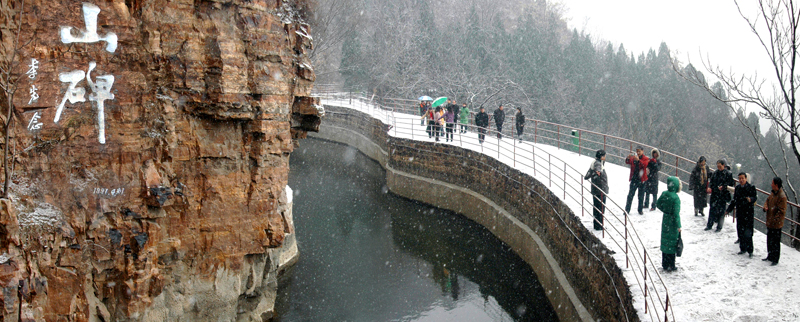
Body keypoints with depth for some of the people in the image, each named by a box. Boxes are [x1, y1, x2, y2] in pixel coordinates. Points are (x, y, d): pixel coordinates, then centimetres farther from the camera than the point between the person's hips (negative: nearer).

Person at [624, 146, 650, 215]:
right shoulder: (633, 158, 5)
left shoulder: (646, 159, -2)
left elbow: (645, 164, -22)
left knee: (641, 196, 10)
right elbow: (627, 162, -5)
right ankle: (627, 210, 0)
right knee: (630, 195, -2)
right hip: (634, 179, 1)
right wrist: (628, 158, -27)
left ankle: (640, 210, 21)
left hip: (641, 180, -1)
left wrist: (638, 160, -37)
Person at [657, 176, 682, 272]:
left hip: (665, 220, 7)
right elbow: (676, 213, -22)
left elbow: (658, 204, 10)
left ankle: (665, 264, 25)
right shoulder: (675, 198, -23)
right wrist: (678, 226, -14)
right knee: (672, 244, 3)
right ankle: (670, 266, 11)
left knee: (665, 242, 15)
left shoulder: (664, 194, -2)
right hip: (672, 223, -7)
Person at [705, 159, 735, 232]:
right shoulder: (715, 173, 8)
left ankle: (719, 227, 13)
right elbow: (711, 182, 16)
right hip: (714, 194, 4)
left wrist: (723, 187, -19)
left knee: (721, 210, 2)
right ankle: (709, 225, 16)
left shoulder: (728, 173, -7)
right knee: (712, 209, 6)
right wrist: (710, 187, -2)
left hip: (723, 195, -4)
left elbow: (732, 183, -7)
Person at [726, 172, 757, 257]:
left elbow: (754, 197, -14)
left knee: (748, 233, -8)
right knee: (740, 232, 9)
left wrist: (750, 199, -37)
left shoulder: (751, 187, -4)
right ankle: (743, 248, 21)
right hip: (739, 212, 6)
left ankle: (750, 250, 0)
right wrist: (728, 210, 19)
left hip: (748, 213, -6)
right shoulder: (737, 188, 12)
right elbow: (734, 200, 20)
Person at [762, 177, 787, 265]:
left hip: (776, 224, -9)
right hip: (770, 223, 9)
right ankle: (770, 256, 34)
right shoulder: (773, 193, 5)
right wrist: (765, 207, -4)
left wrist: (774, 220, -23)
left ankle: (775, 260, 11)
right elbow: (767, 201, 18)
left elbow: (782, 211, -22)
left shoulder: (782, 196, -22)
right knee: (769, 241, 20)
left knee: (775, 242, 1)